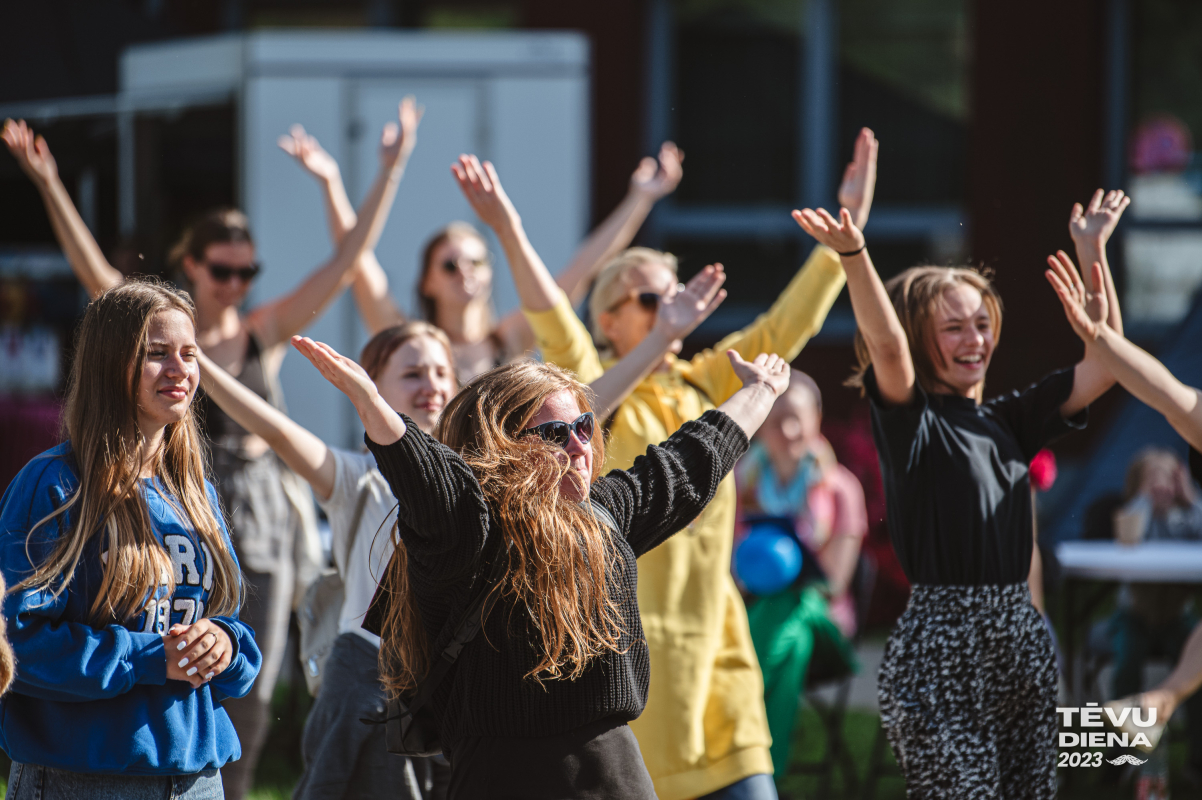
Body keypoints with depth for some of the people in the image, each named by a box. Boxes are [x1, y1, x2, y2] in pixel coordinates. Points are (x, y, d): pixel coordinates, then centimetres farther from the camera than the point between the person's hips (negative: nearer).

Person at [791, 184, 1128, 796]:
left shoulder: (1007, 420, 14)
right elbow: (888, 346, -22)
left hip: (1021, 637, 7)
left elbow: (1104, 365, 14)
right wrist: (853, 255, -38)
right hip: (942, 648, -7)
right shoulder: (912, 422, -4)